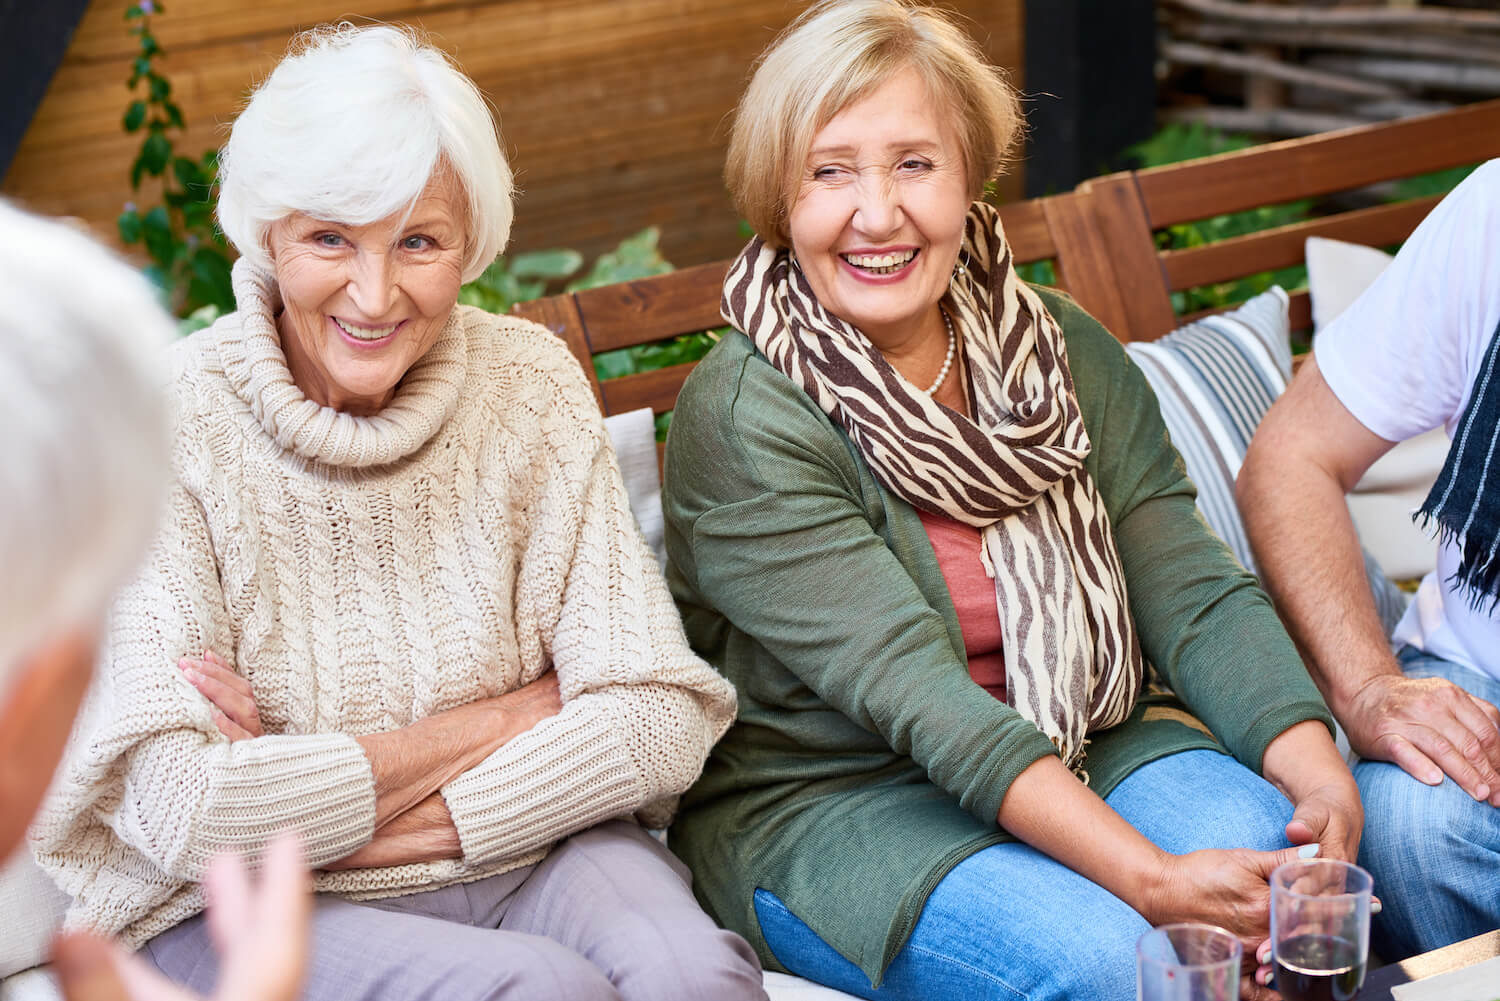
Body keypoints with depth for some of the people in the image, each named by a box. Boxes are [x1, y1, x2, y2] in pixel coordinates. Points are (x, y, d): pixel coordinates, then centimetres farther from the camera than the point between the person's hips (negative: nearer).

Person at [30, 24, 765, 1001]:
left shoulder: (530, 383, -2)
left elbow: (661, 718, -9)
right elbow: (180, 812, -21)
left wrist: (316, 807, -16)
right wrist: (506, 717, -12)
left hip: (527, 849, 3)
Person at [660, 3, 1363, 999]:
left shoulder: (1067, 354, 2)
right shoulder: (741, 416, -17)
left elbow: (1196, 592, -4)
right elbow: (913, 694, -25)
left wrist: (1320, 777, -23)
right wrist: (1148, 879, -34)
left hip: (1082, 749, 5)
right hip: (822, 803, -4)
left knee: (1269, 852, -23)